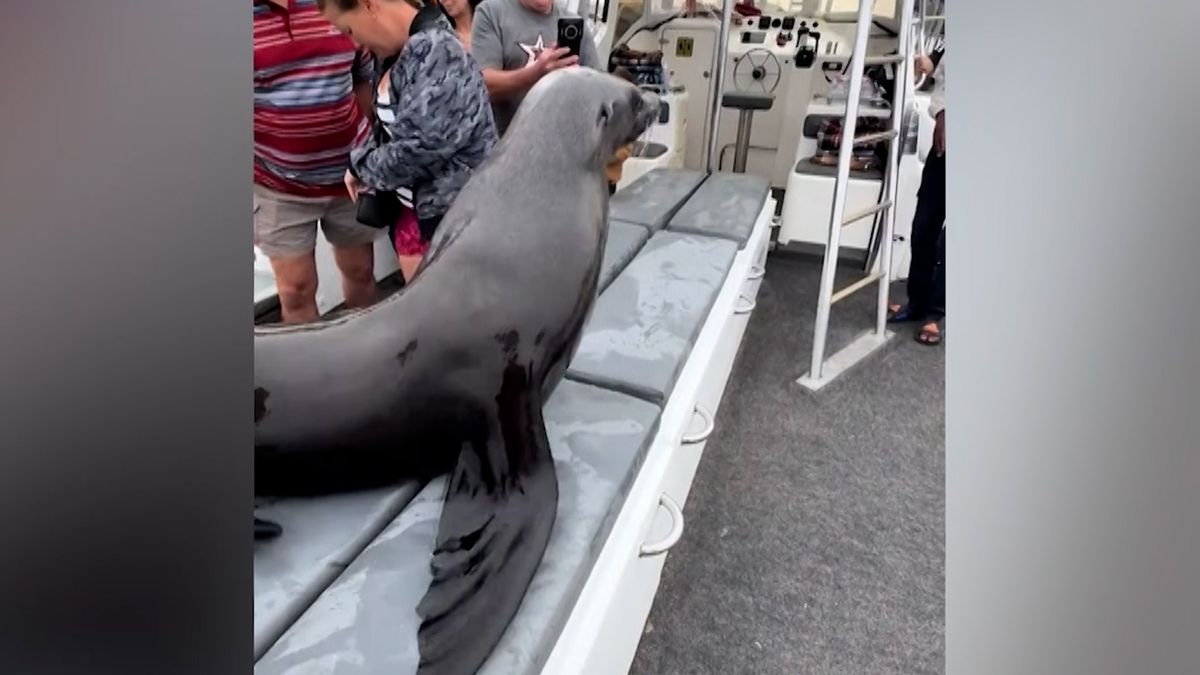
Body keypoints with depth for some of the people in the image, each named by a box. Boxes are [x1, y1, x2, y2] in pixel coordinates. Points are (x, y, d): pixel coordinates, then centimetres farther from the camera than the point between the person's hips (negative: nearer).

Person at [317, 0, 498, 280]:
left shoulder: (435, 51, -22)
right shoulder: (397, 55, 8)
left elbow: (420, 148, -28)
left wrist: (361, 165, -10)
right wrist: (361, 163, -1)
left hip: (455, 212, -9)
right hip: (415, 206, 9)